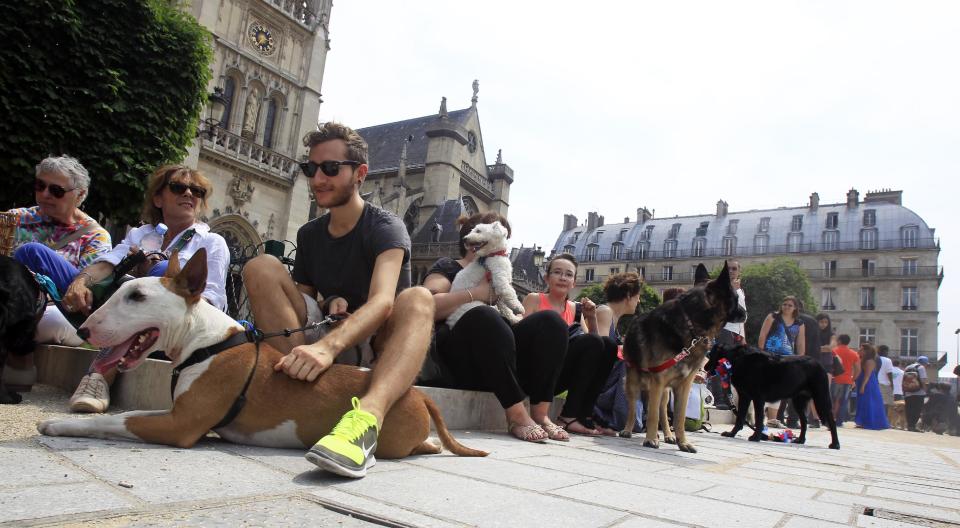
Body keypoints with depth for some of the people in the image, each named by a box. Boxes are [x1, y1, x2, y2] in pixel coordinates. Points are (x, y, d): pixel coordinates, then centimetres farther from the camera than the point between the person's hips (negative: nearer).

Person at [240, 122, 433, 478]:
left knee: (417, 298, -34)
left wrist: (329, 345, -46)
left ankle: (366, 418, -59)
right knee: (262, 267, -11)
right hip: (322, 340, 4)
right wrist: (328, 306, -13)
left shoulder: (385, 227, -9)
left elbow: (382, 302, -28)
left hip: (376, 347, -4)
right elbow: (300, 300, 11)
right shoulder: (309, 235, 10)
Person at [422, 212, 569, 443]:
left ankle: (540, 413, -24)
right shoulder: (449, 267, 9)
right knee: (484, 315, -34)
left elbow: (511, 316, 18)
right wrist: (475, 293, -13)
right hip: (462, 359, -5)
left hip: (501, 355, 6)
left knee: (550, 320, -15)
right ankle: (516, 414, -34)